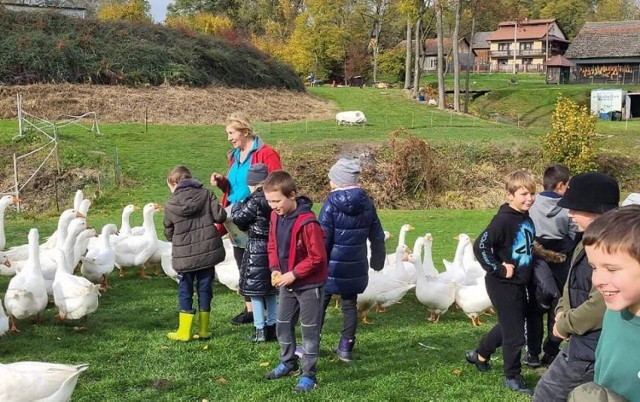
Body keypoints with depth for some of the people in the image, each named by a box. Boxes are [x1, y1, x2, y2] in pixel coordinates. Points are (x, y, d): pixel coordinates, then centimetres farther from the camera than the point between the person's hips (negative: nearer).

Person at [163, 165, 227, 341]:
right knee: (204, 289, 11)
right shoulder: (206, 194, -1)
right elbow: (220, 216, -10)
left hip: (184, 256, -2)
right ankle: (204, 330, 16)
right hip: (208, 252, 2)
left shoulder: (171, 205, -3)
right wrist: (214, 213, 13)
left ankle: (184, 331, 13)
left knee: (185, 291, 10)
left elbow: (168, 233, 5)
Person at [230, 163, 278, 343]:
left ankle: (260, 331, 3)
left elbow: (238, 218, -10)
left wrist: (237, 205, 10)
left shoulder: (255, 201, -16)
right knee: (270, 290, 16)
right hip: (272, 247, 7)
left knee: (254, 290, 1)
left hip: (256, 249, -7)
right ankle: (273, 327, 21)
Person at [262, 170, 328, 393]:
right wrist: (275, 269, -4)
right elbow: (273, 245, 11)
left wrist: (294, 274, -22)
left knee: (309, 330, 3)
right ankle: (288, 363, 37)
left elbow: (317, 257, -23)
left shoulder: (307, 222, -26)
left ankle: (309, 375, 14)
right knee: (283, 325, 18)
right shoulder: (276, 216, -2)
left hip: (309, 285, -8)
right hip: (287, 283, 8)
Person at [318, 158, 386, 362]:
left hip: (333, 265, -4)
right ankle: (346, 348, 17)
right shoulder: (366, 202, 1)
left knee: (319, 304, 9)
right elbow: (377, 236, 9)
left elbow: (323, 238, -14)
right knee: (350, 305, 13)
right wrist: (378, 260, 23)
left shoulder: (332, 202, -15)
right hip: (355, 266, 4)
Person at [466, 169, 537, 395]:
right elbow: (480, 246, -26)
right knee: (515, 334, 2)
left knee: (508, 326, 24)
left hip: (519, 284, 9)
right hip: (503, 285, -8)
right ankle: (512, 377, 20)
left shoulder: (527, 220, 4)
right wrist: (499, 270, -21)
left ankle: (480, 355, 44)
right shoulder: (504, 220, -21)